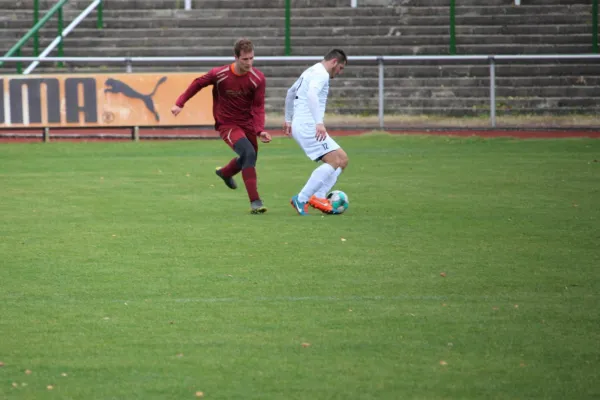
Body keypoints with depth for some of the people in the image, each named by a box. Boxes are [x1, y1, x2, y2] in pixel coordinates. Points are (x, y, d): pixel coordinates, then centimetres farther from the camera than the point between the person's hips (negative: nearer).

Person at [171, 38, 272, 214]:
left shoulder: (258, 78, -13)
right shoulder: (219, 74, -19)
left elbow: (258, 107, -10)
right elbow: (198, 83, -1)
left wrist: (260, 130, -23)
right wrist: (180, 103, -3)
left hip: (247, 123, 5)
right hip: (227, 124, -5)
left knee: (248, 159, 19)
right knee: (249, 153, -26)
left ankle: (224, 173, 56)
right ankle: (255, 202, -25)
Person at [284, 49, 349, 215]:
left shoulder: (310, 72, 24)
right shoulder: (321, 74, -9)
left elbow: (290, 92, 37)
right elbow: (312, 94, -28)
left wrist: (288, 119, 44)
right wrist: (319, 122, -35)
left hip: (300, 125, 11)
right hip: (307, 125, -11)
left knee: (342, 159, 8)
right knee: (334, 161, -19)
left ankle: (318, 197, -5)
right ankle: (301, 199, -20)